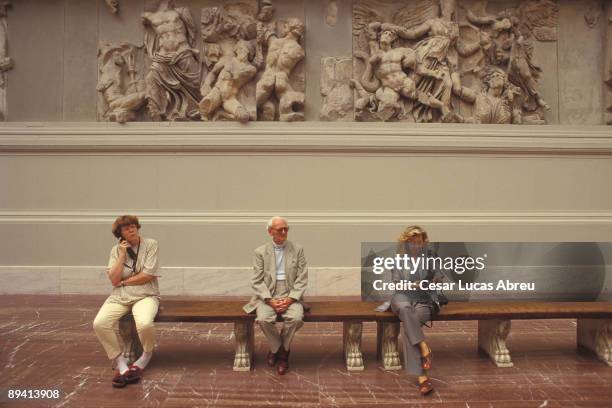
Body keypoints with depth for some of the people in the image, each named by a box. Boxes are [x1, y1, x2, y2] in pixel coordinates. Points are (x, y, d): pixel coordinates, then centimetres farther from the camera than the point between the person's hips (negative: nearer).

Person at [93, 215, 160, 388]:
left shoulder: (150, 244, -1)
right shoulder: (116, 250, 9)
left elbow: (148, 275, -9)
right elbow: (114, 279, -3)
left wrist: (124, 281, -3)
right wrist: (122, 255, -8)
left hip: (145, 295, -3)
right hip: (119, 296, 3)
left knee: (144, 324, -35)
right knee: (99, 324, -25)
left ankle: (146, 355, 0)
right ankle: (120, 363, -6)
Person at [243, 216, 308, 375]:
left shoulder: (297, 250, 6)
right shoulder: (260, 252, 5)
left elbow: (302, 279, 1)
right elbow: (257, 281, 0)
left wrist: (290, 299, -12)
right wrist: (270, 300, -14)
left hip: (290, 296, 0)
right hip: (267, 296, 0)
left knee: (296, 318, -30)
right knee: (263, 319, -30)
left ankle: (279, 349, 0)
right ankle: (279, 348, 0)